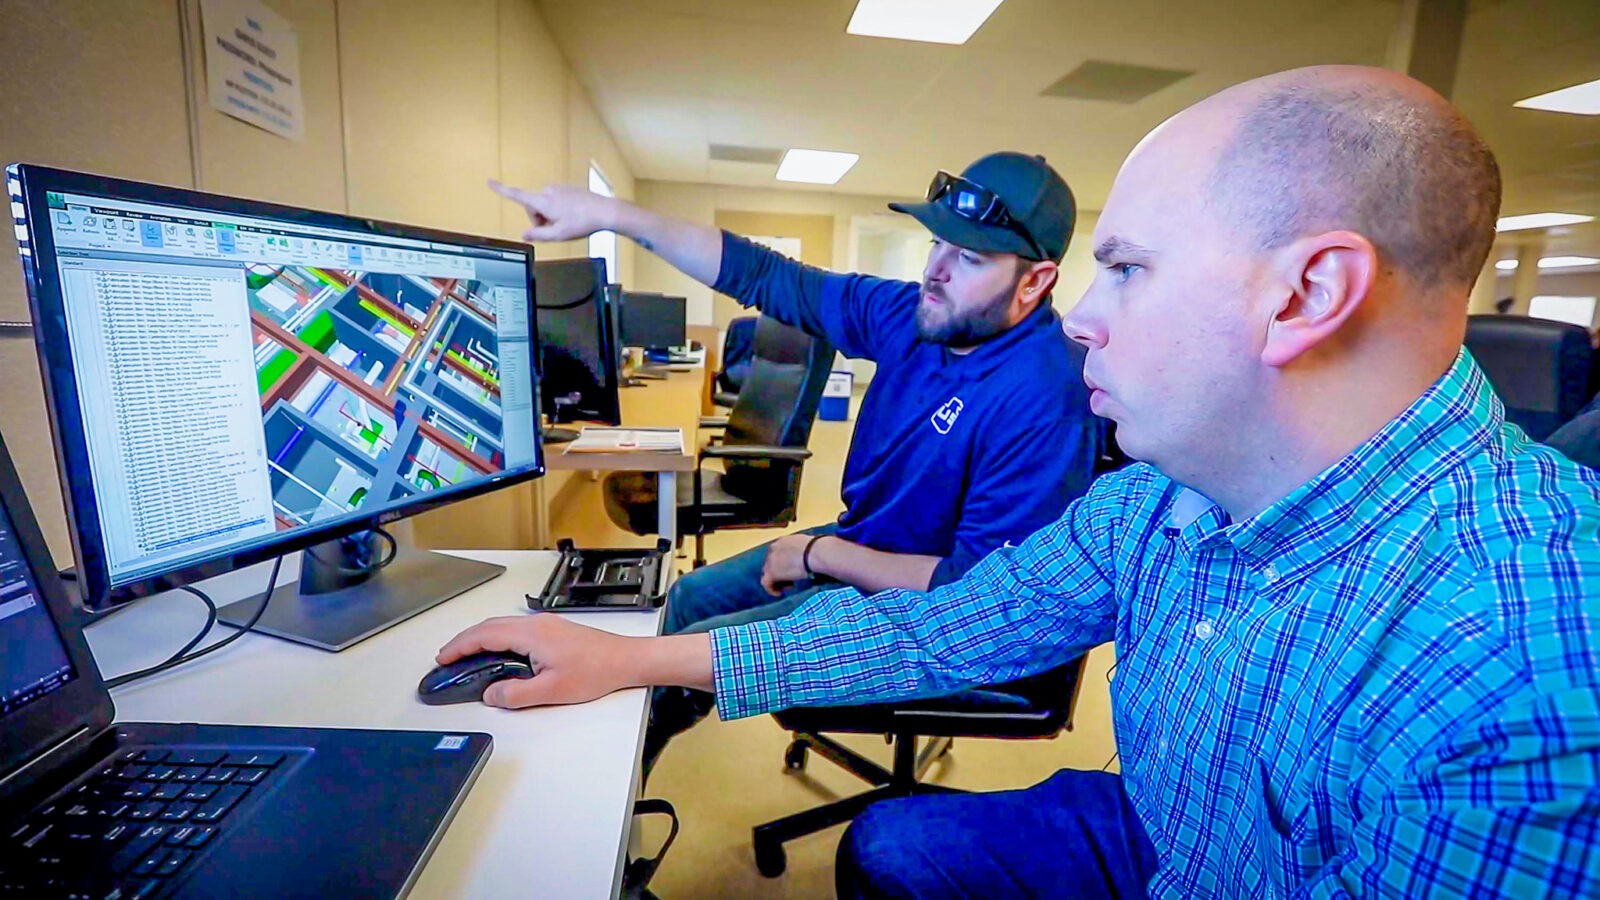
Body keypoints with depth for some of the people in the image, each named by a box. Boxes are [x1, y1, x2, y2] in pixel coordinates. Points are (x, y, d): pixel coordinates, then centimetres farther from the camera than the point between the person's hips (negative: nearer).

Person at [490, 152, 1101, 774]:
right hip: (855, 547, 8)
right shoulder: (916, 315, -7)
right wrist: (611, 214, -8)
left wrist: (820, 555, -20)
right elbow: (765, 279, -6)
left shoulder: (1045, 398, -29)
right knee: (689, 597, 15)